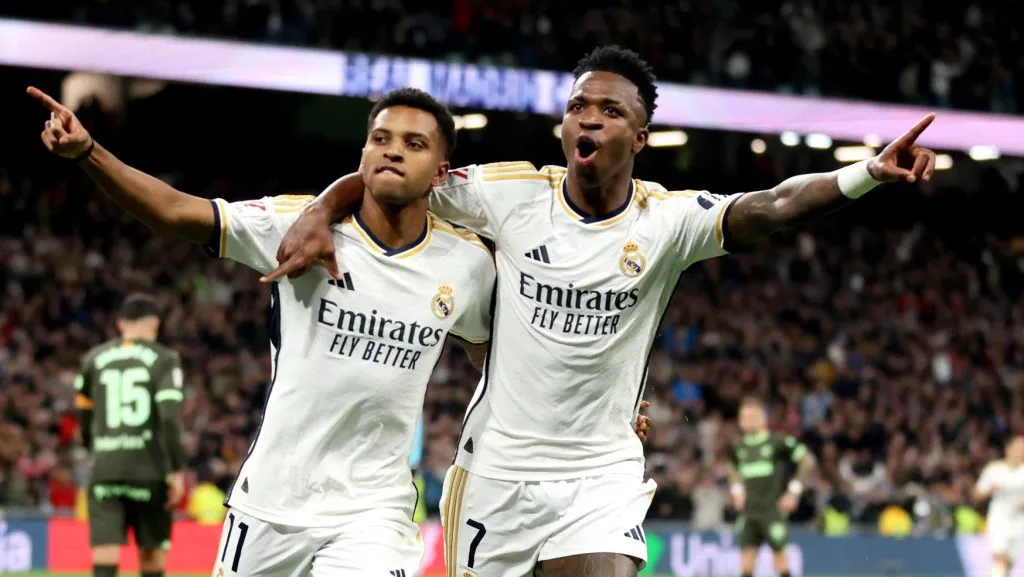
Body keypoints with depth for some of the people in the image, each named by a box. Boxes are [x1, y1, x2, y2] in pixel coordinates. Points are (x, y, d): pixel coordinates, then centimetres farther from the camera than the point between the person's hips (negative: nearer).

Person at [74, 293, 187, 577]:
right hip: (149, 468, -2)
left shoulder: (94, 359, 11)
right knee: (152, 553, 10)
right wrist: (177, 470, -8)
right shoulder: (164, 360, 1)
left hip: (105, 468, 2)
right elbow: (170, 418, -10)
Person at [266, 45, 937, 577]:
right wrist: (319, 215, -18)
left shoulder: (668, 219, -9)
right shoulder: (512, 194, -6)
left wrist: (870, 172, -41)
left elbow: (772, 206, -25)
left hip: (602, 476, -1)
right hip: (496, 466, 1)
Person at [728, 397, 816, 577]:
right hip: (749, 511, 4)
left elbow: (807, 461, -3)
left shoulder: (778, 442, -7)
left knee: (778, 553, 1)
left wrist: (794, 491, -7)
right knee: (747, 553, -3)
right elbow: (734, 469, 30)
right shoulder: (739, 448, 9)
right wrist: (737, 490, 13)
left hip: (774, 508, -4)